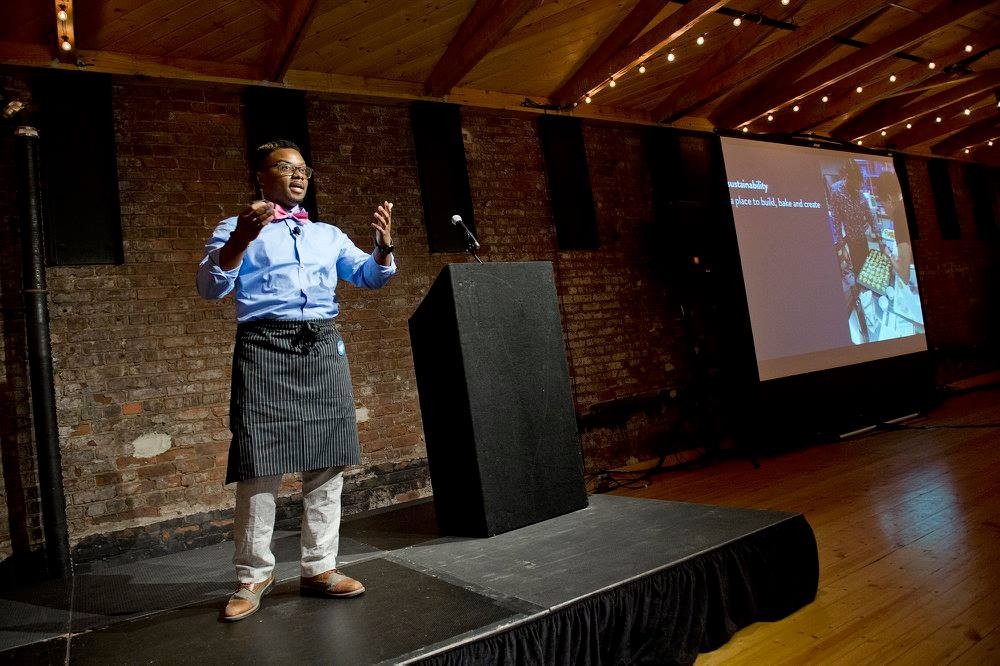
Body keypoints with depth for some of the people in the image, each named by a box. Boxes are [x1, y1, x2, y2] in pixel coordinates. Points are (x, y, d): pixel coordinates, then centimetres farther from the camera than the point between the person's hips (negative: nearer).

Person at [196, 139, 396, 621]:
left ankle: (319, 568, 13)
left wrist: (383, 245, -6)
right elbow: (210, 288, -3)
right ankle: (254, 576, 10)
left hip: (324, 347, 4)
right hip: (265, 347, -4)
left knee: (327, 463, 3)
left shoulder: (328, 234, 23)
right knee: (260, 466, -4)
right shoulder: (235, 229, 11)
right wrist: (239, 241, -19)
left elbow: (369, 276, 15)